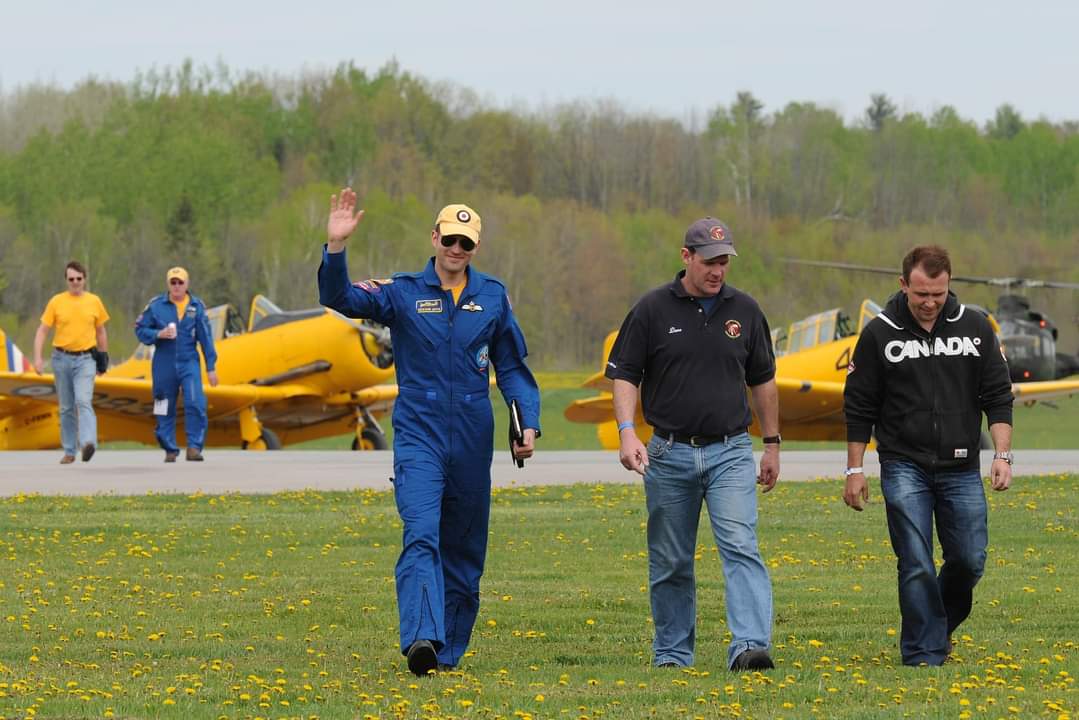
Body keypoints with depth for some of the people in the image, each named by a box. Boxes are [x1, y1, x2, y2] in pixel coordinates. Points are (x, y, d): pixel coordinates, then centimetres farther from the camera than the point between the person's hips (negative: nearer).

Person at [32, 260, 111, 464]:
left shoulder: (94, 302, 4)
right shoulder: (56, 302, 2)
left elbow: (101, 331, 15)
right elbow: (42, 331, 2)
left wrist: (104, 357, 15)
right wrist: (37, 358, -8)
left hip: (85, 359, -1)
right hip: (61, 359, 1)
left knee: (83, 401, -21)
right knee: (66, 407, 8)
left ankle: (88, 443, -33)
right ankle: (69, 451, 17)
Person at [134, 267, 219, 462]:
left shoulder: (196, 307, 4)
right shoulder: (156, 306, 1)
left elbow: (205, 338, 6)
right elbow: (140, 329, 5)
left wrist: (211, 367, 5)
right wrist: (158, 335, -14)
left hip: (189, 362, 0)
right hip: (164, 364, 0)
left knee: (195, 403, -17)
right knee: (166, 410, 5)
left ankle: (194, 448, -13)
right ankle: (170, 450, 16)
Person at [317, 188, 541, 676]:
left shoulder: (492, 296, 9)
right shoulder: (403, 293, 1)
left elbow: (512, 366, 14)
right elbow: (340, 299, -12)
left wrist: (528, 423, 1)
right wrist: (336, 247, -28)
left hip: (472, 443, 4)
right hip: (418, 437, -3)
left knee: (464, 550, 9)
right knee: (421, 537, -21)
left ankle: (449, 653, 19)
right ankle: (422, 640, -34)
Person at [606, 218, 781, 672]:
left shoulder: (744, 310, 6)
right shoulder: (653, 310, -1)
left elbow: (763, 379, 16)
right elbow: (624, 375, 0)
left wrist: (772, 444, 16)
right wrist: (627, 433, -14)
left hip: (730, 451, 0)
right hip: (669, 453, 0)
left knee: (741, 548, -16)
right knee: (670, 563, 8)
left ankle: (750, 647, -26)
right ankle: (672, 654, 20)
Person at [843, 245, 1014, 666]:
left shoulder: (974, 328, 4)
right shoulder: (880, 334, 0)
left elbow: (998, 396, 7)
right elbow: (859, 408, 5)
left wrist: (1002, 455, -4)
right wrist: (855, 470, 3)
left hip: (961, 469, 2)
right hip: (904, 468, -2)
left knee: (969, 560, 1)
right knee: (916, 565, -8)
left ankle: (941, 627, 28)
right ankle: (924, 653, -2)